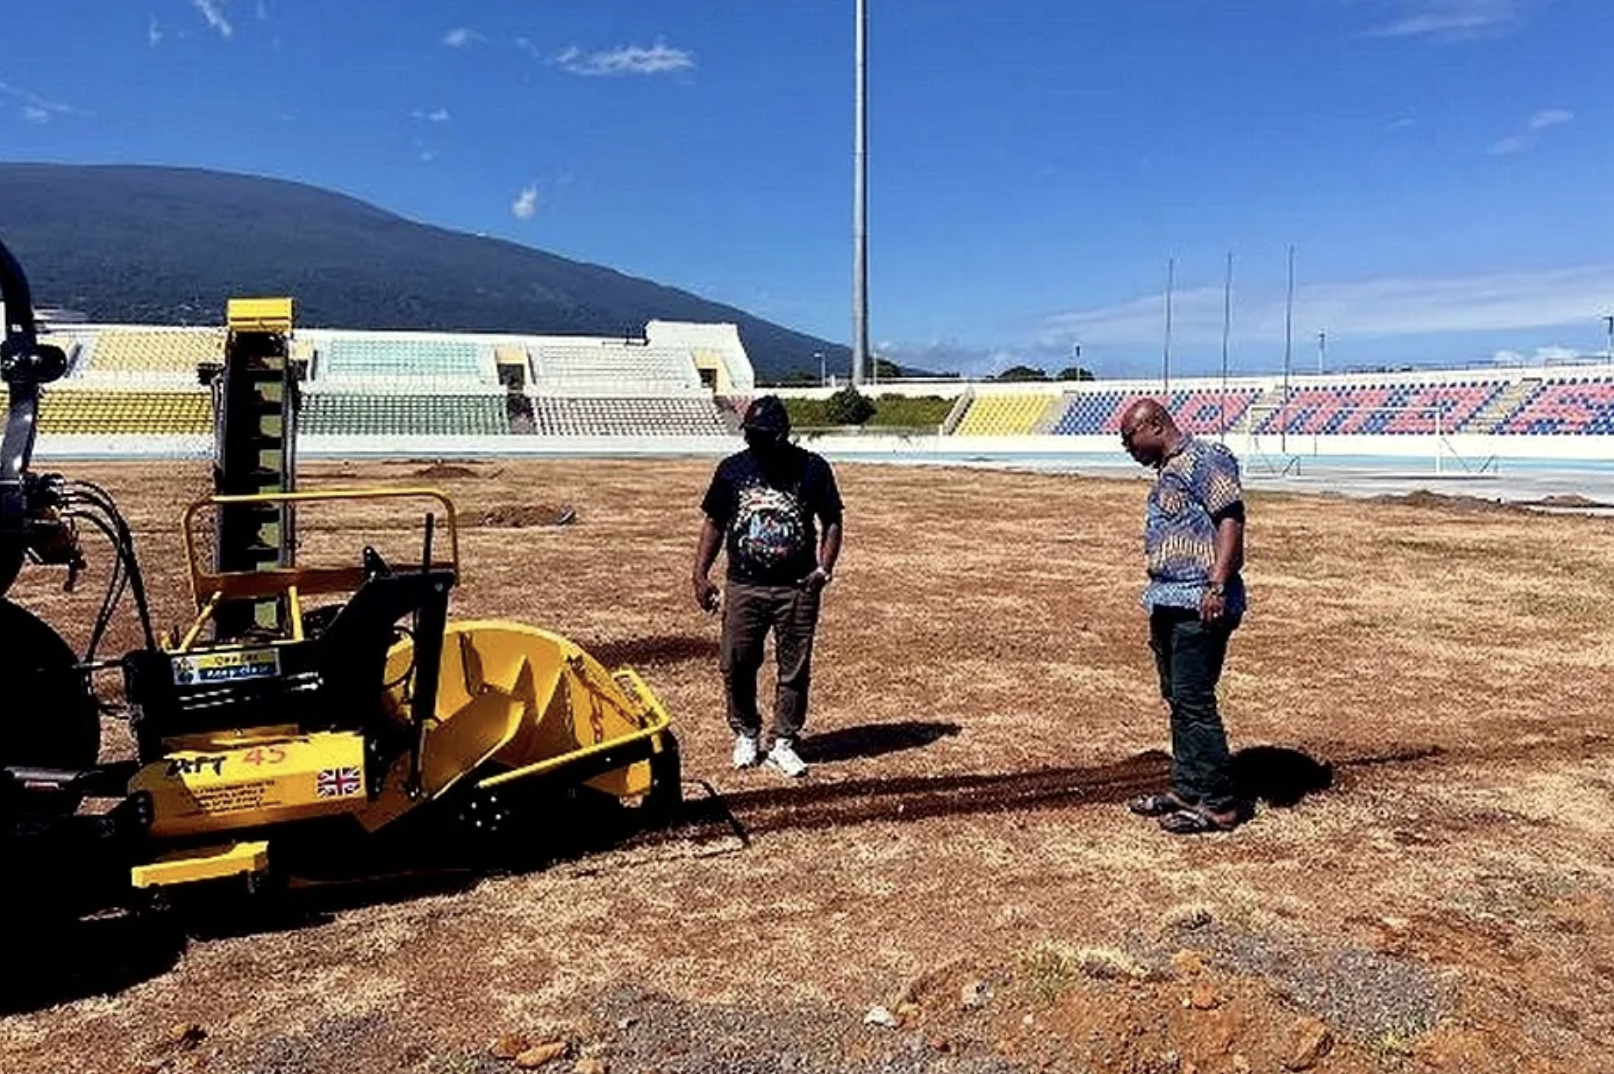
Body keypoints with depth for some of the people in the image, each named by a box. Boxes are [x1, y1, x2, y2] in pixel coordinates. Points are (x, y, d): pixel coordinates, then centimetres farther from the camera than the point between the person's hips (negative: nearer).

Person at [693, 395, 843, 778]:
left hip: (797, 589, -1)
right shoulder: (732, 469, 2)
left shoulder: (812, 468, -3)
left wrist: (824, 568, -9)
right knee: (737, 665, 5)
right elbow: (714, 524, 9)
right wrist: (700, 575, 2)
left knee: (794, 669, 5)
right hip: (743, 587, 1)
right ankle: (746, 735, 26)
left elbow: (832, 522, 4)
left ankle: (784, 743, 20)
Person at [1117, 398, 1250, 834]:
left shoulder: (1205, 459, -9)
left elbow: (1230, 519, -18)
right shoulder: (1166, 472, 21)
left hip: (1200, 605, -10)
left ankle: (1218, 803, 1)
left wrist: (1217, 586, -25)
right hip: (1168, 603, 10)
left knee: (1194, 701, -8)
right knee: (1177, 700, 14)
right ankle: (1187, 790, 23)